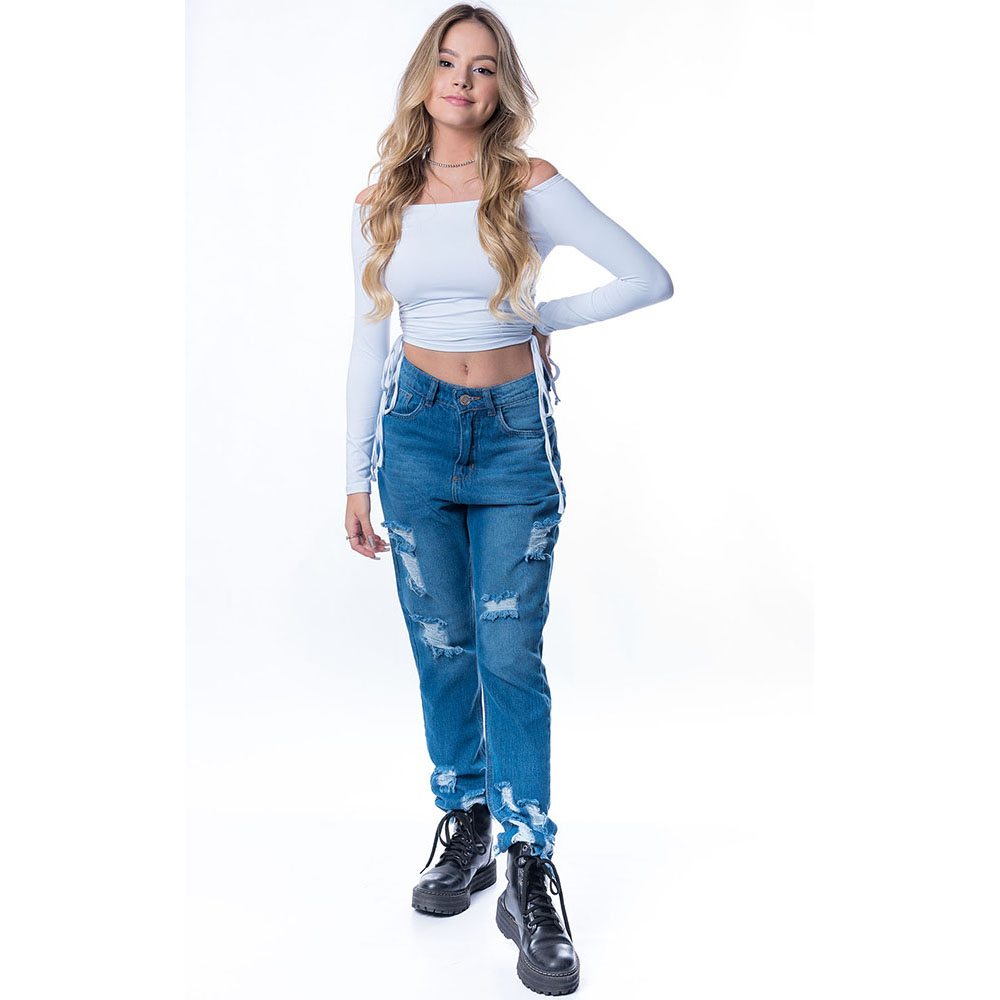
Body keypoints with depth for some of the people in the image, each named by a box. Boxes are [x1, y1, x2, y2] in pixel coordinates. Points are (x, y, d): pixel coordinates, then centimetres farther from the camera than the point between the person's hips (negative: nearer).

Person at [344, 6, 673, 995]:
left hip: (514, 433, -2)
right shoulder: (379, 205, 6)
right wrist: (357, 477, 7)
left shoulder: (531, 186, -3)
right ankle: (465, 832, 26)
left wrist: (541, 317, -1)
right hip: (416, 428, 3)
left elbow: (651, 279, -4)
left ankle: (529, 876, 7)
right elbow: (368, 345, 8)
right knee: (441, 646, 8)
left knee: (511, 654, -5)